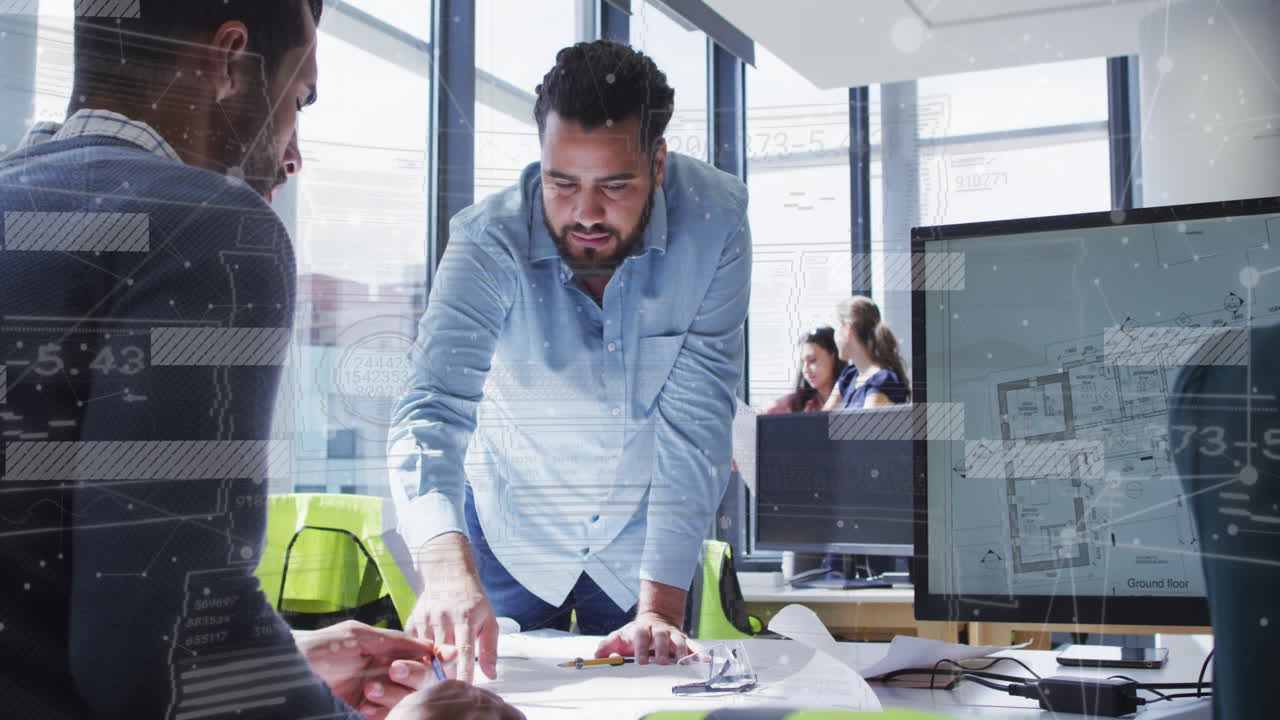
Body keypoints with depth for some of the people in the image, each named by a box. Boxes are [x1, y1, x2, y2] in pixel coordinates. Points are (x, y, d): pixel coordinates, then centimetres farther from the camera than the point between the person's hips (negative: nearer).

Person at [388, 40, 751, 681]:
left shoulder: (712, 230, -25)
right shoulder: (487, 243, -26)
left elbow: (695, 424, -24)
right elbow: (433, 410, -35)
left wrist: (663, 607, -29)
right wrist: (448, 564, -53)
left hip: (645, 537, 0)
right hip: (512, 533, 0)